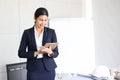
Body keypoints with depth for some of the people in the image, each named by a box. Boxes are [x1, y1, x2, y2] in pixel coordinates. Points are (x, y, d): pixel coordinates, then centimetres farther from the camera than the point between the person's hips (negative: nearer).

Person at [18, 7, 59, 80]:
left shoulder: (51, 32, 1)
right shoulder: (27, 32, 0)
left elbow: (56, 53, 3)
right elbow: (21, 53, -2)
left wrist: (50, 52, -19)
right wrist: (36, 53, -15)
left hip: (48, 69, 1)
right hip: (33, 70, 0)